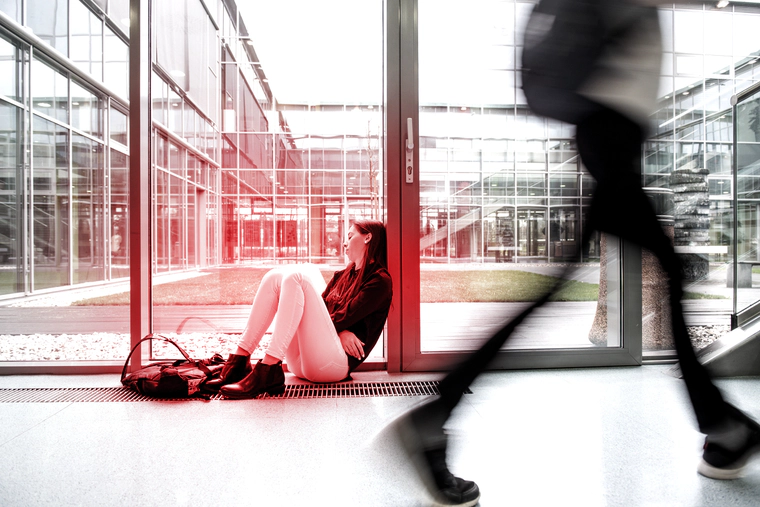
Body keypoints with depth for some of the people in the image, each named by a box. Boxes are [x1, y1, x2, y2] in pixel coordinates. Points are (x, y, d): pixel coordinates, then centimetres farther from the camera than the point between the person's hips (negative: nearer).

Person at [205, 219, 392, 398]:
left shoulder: (379, 280, 0)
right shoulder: (343, 275, 23)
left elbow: (344, 317, -10)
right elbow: (321, 311, 9)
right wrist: (339, 331, -8)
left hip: (337, 363, -7)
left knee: (296, 278, -21)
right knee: (275, 277, -4)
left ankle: (267, 372, -30)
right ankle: (239, 362, -14)